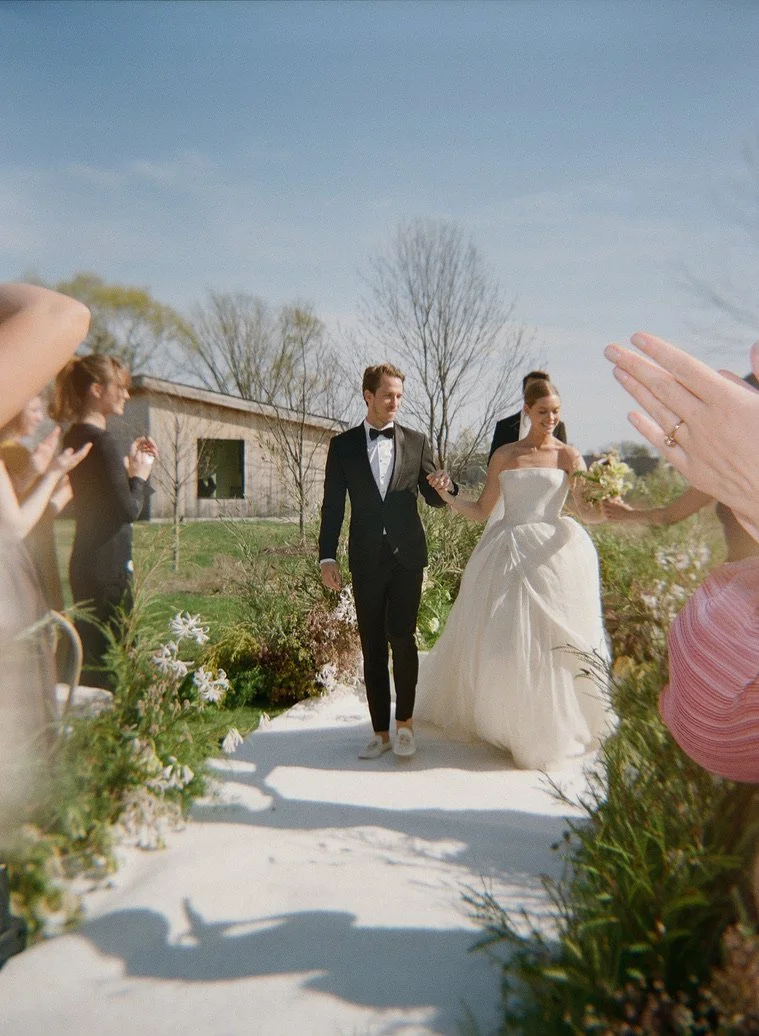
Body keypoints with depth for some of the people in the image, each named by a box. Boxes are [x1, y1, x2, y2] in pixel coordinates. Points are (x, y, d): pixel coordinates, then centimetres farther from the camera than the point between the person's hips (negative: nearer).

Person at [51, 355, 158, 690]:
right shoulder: (100, 441, -17)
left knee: (91, 651, 17)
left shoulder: (76, 436, 12)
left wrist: (129, 465, 8)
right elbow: (128, 510, -20)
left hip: (88, 563, 10)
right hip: (106, 567, -10)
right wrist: (139, 474, -4)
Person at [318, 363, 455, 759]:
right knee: (372, 646, 7)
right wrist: (327, 556, -4)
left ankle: (403, 721, 16)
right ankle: (380, 731, 19)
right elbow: (332, 506, 4)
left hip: (407, 554, 0)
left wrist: (445, 486, -15)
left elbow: (433, 498, 9)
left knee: (403, 638, -6)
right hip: (366, 558, 1)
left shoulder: (416, 441, 6)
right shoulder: (343, 445, 5)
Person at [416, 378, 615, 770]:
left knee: (549, 640, -1)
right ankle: (504, 721, 23)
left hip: (551, 554, -1)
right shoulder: (504, 455, 9)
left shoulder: (569, 456, 5)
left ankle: (551, 729, 17)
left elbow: (588, 510, -8)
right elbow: (481, 511, 8)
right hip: (506, 552, 2)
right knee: (499, 640, 2)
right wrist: (447, 496, -8)